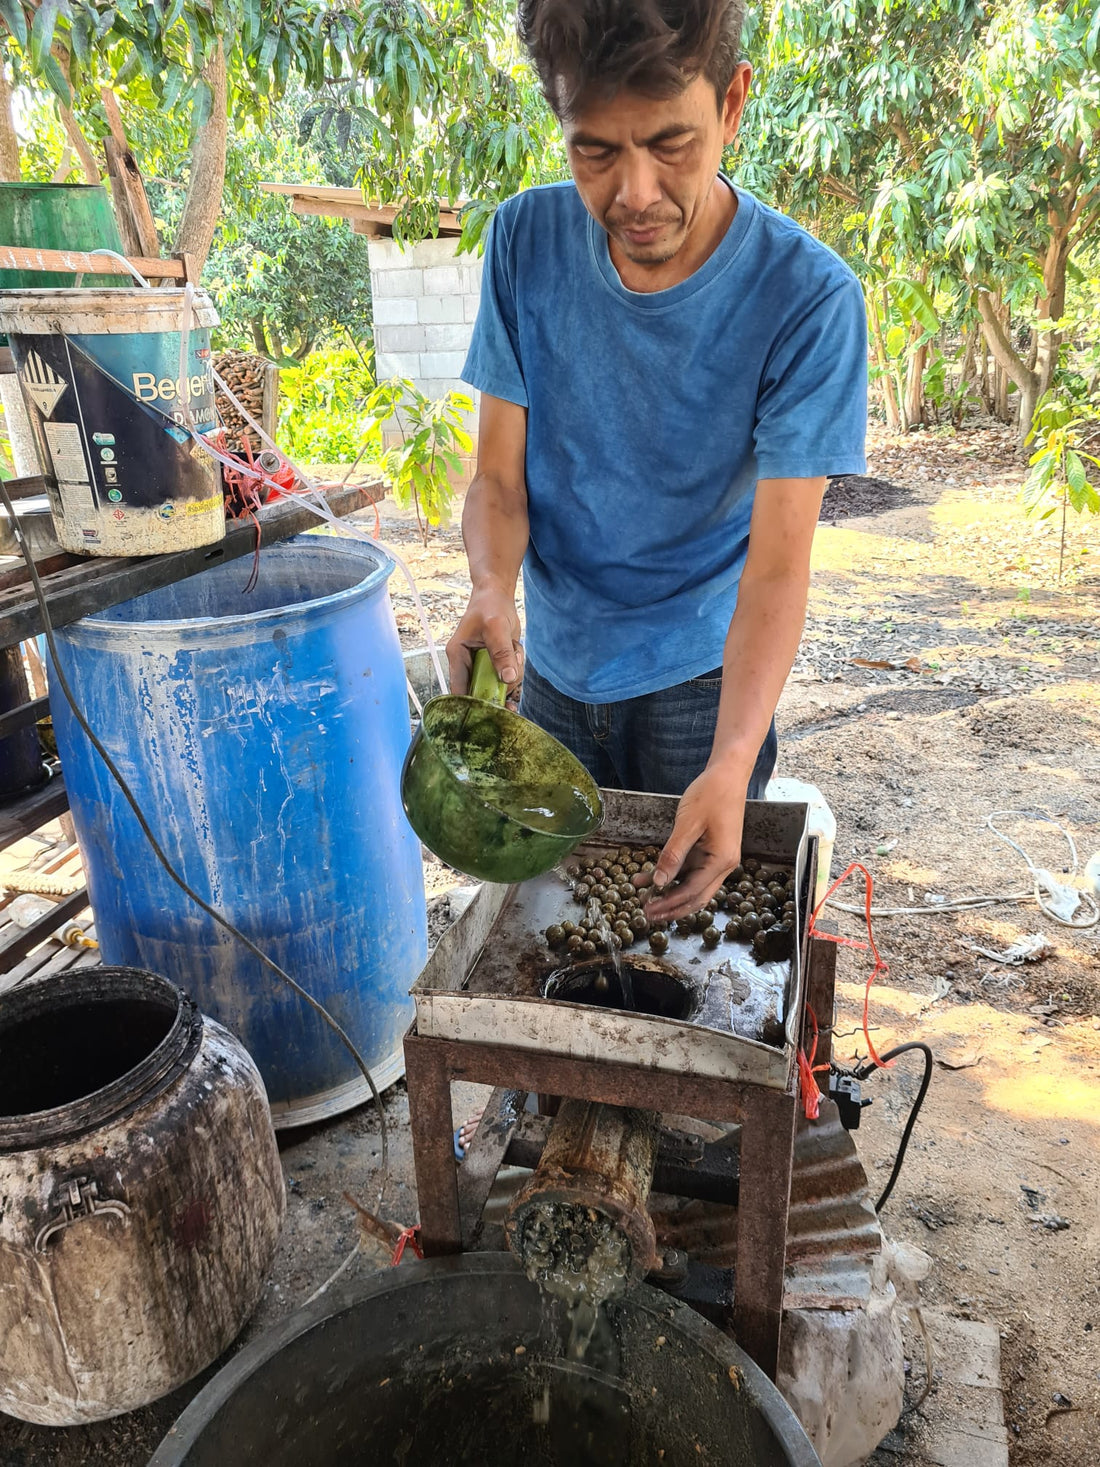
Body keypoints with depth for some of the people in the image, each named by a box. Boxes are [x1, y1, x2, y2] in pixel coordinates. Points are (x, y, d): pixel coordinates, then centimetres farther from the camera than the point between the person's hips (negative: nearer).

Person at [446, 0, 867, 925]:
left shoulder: (808, 297, -20)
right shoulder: (527, 242, -10)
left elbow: (778, 563, -22)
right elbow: (500, 475, -6)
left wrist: (732, 764, -36)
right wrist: (491, 594, -28)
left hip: (699, 674, -3)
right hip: (554, 664, 3)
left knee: (688, 913, 12)